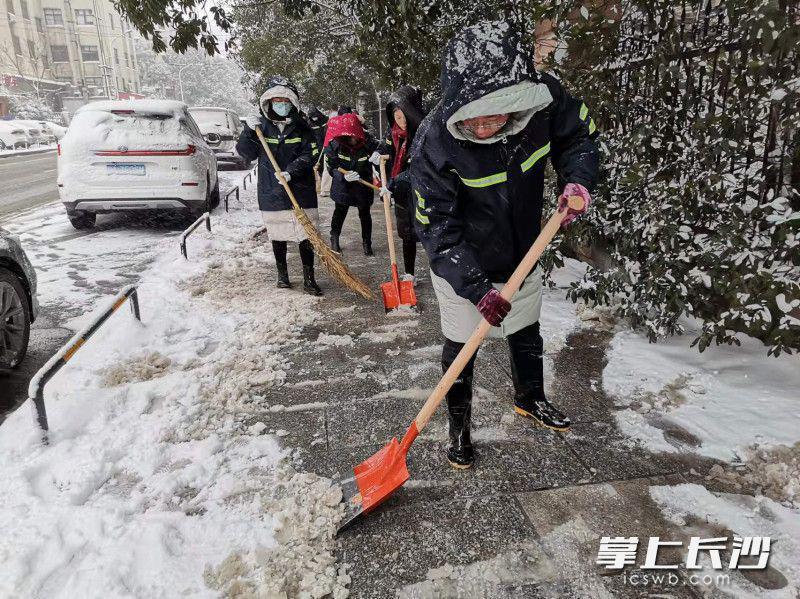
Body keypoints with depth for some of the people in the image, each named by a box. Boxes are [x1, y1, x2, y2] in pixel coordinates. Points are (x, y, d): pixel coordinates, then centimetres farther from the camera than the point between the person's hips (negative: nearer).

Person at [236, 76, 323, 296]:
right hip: (272, 193, 1)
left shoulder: (301, 128, 1)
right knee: (278, 236, 11)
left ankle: (309, 279, 5)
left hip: (301, 192, -1)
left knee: (305, 236, -2)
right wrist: (249, 130, -16)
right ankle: (282, 274, 27)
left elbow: (310, 154, -7)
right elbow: (247, 153, -1)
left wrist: (291, 171, -21)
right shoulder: (261, 126, 4)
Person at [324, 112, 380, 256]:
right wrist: (343, 176, -37)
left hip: (363, 186, 0)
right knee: (340, 212, 15)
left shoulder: (369, 142, -21)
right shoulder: (334, 145, -21)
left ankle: (367, 243, 25)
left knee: (365, 213, 9)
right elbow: (332, 167, -19)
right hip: (342, 186, 0)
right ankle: (334, 238, 37)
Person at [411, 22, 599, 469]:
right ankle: (460, 427, 30)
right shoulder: (435, 142, -31)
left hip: (521, 257, 5)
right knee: (460, 349, 6)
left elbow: (581, 135, 0)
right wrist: (476, 288, -30)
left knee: (527, 336, 22)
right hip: (461, 267, -4)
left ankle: (530, 399, 49)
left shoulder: (543, 97, -21)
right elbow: (437, 228, -26)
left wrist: (577, 179, -20)